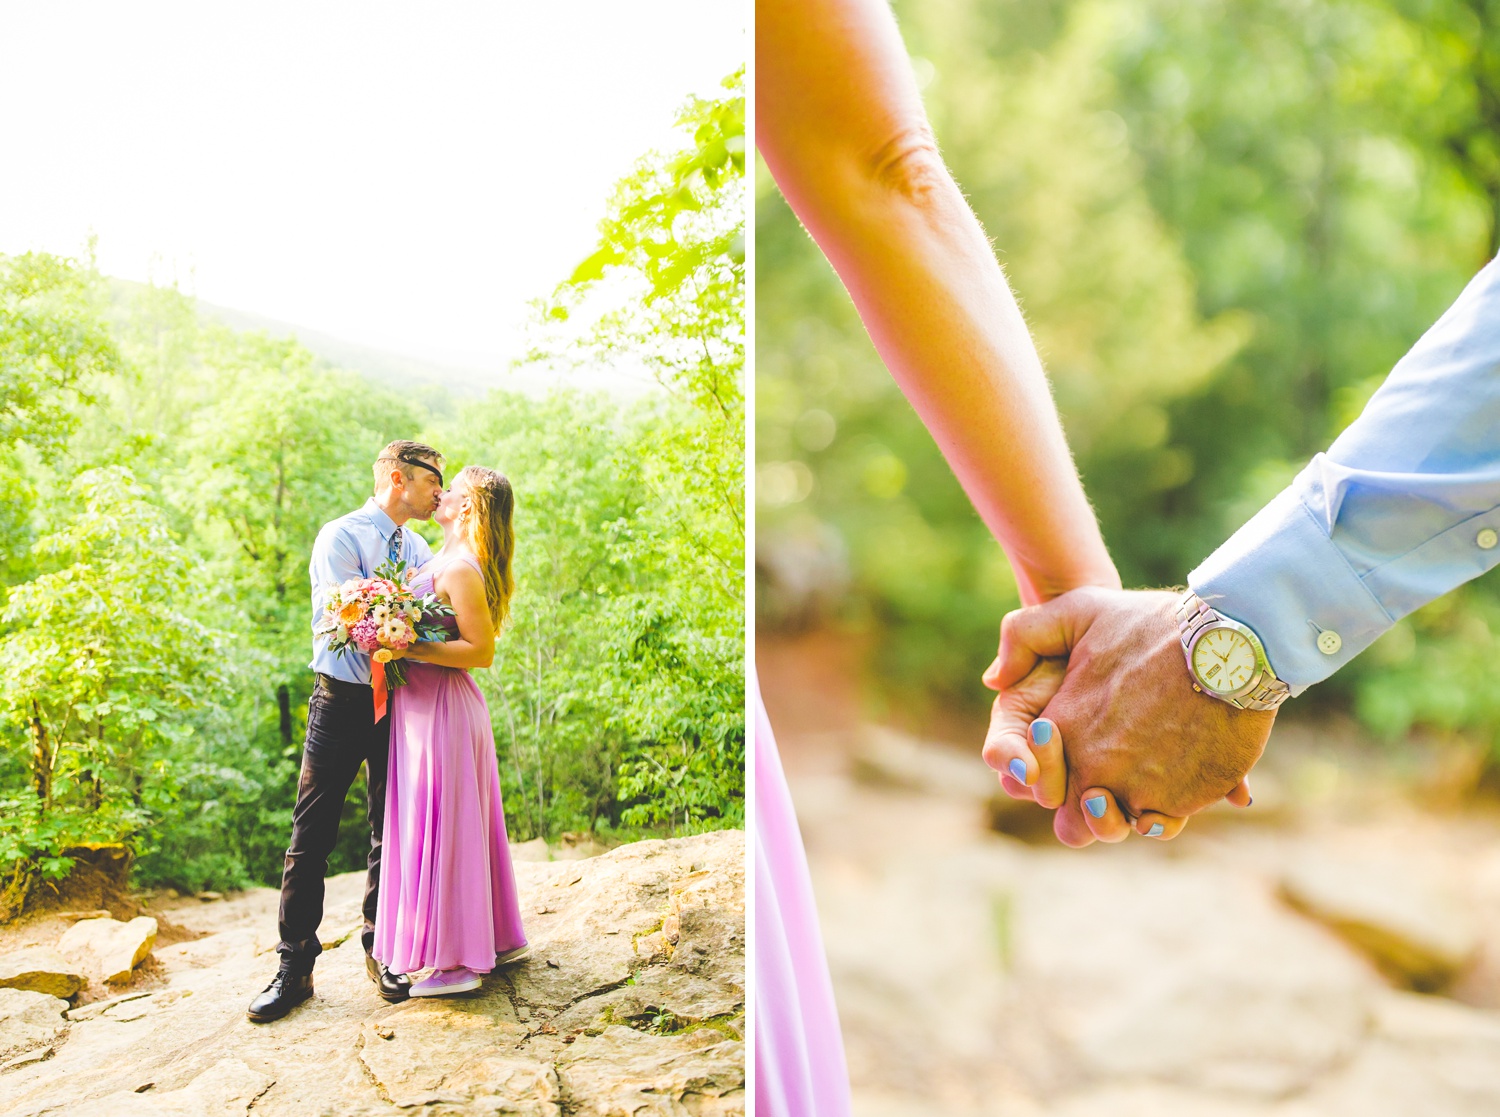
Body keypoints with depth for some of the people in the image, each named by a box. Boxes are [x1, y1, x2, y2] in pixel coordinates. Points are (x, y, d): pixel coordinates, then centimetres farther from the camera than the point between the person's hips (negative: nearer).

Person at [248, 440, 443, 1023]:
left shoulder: (420, 550, 12)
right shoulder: (340, 537, -6)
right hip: (343, 699, -5)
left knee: (391, 833, 10)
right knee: (313, 833, -1)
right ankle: (295, 964, 8)